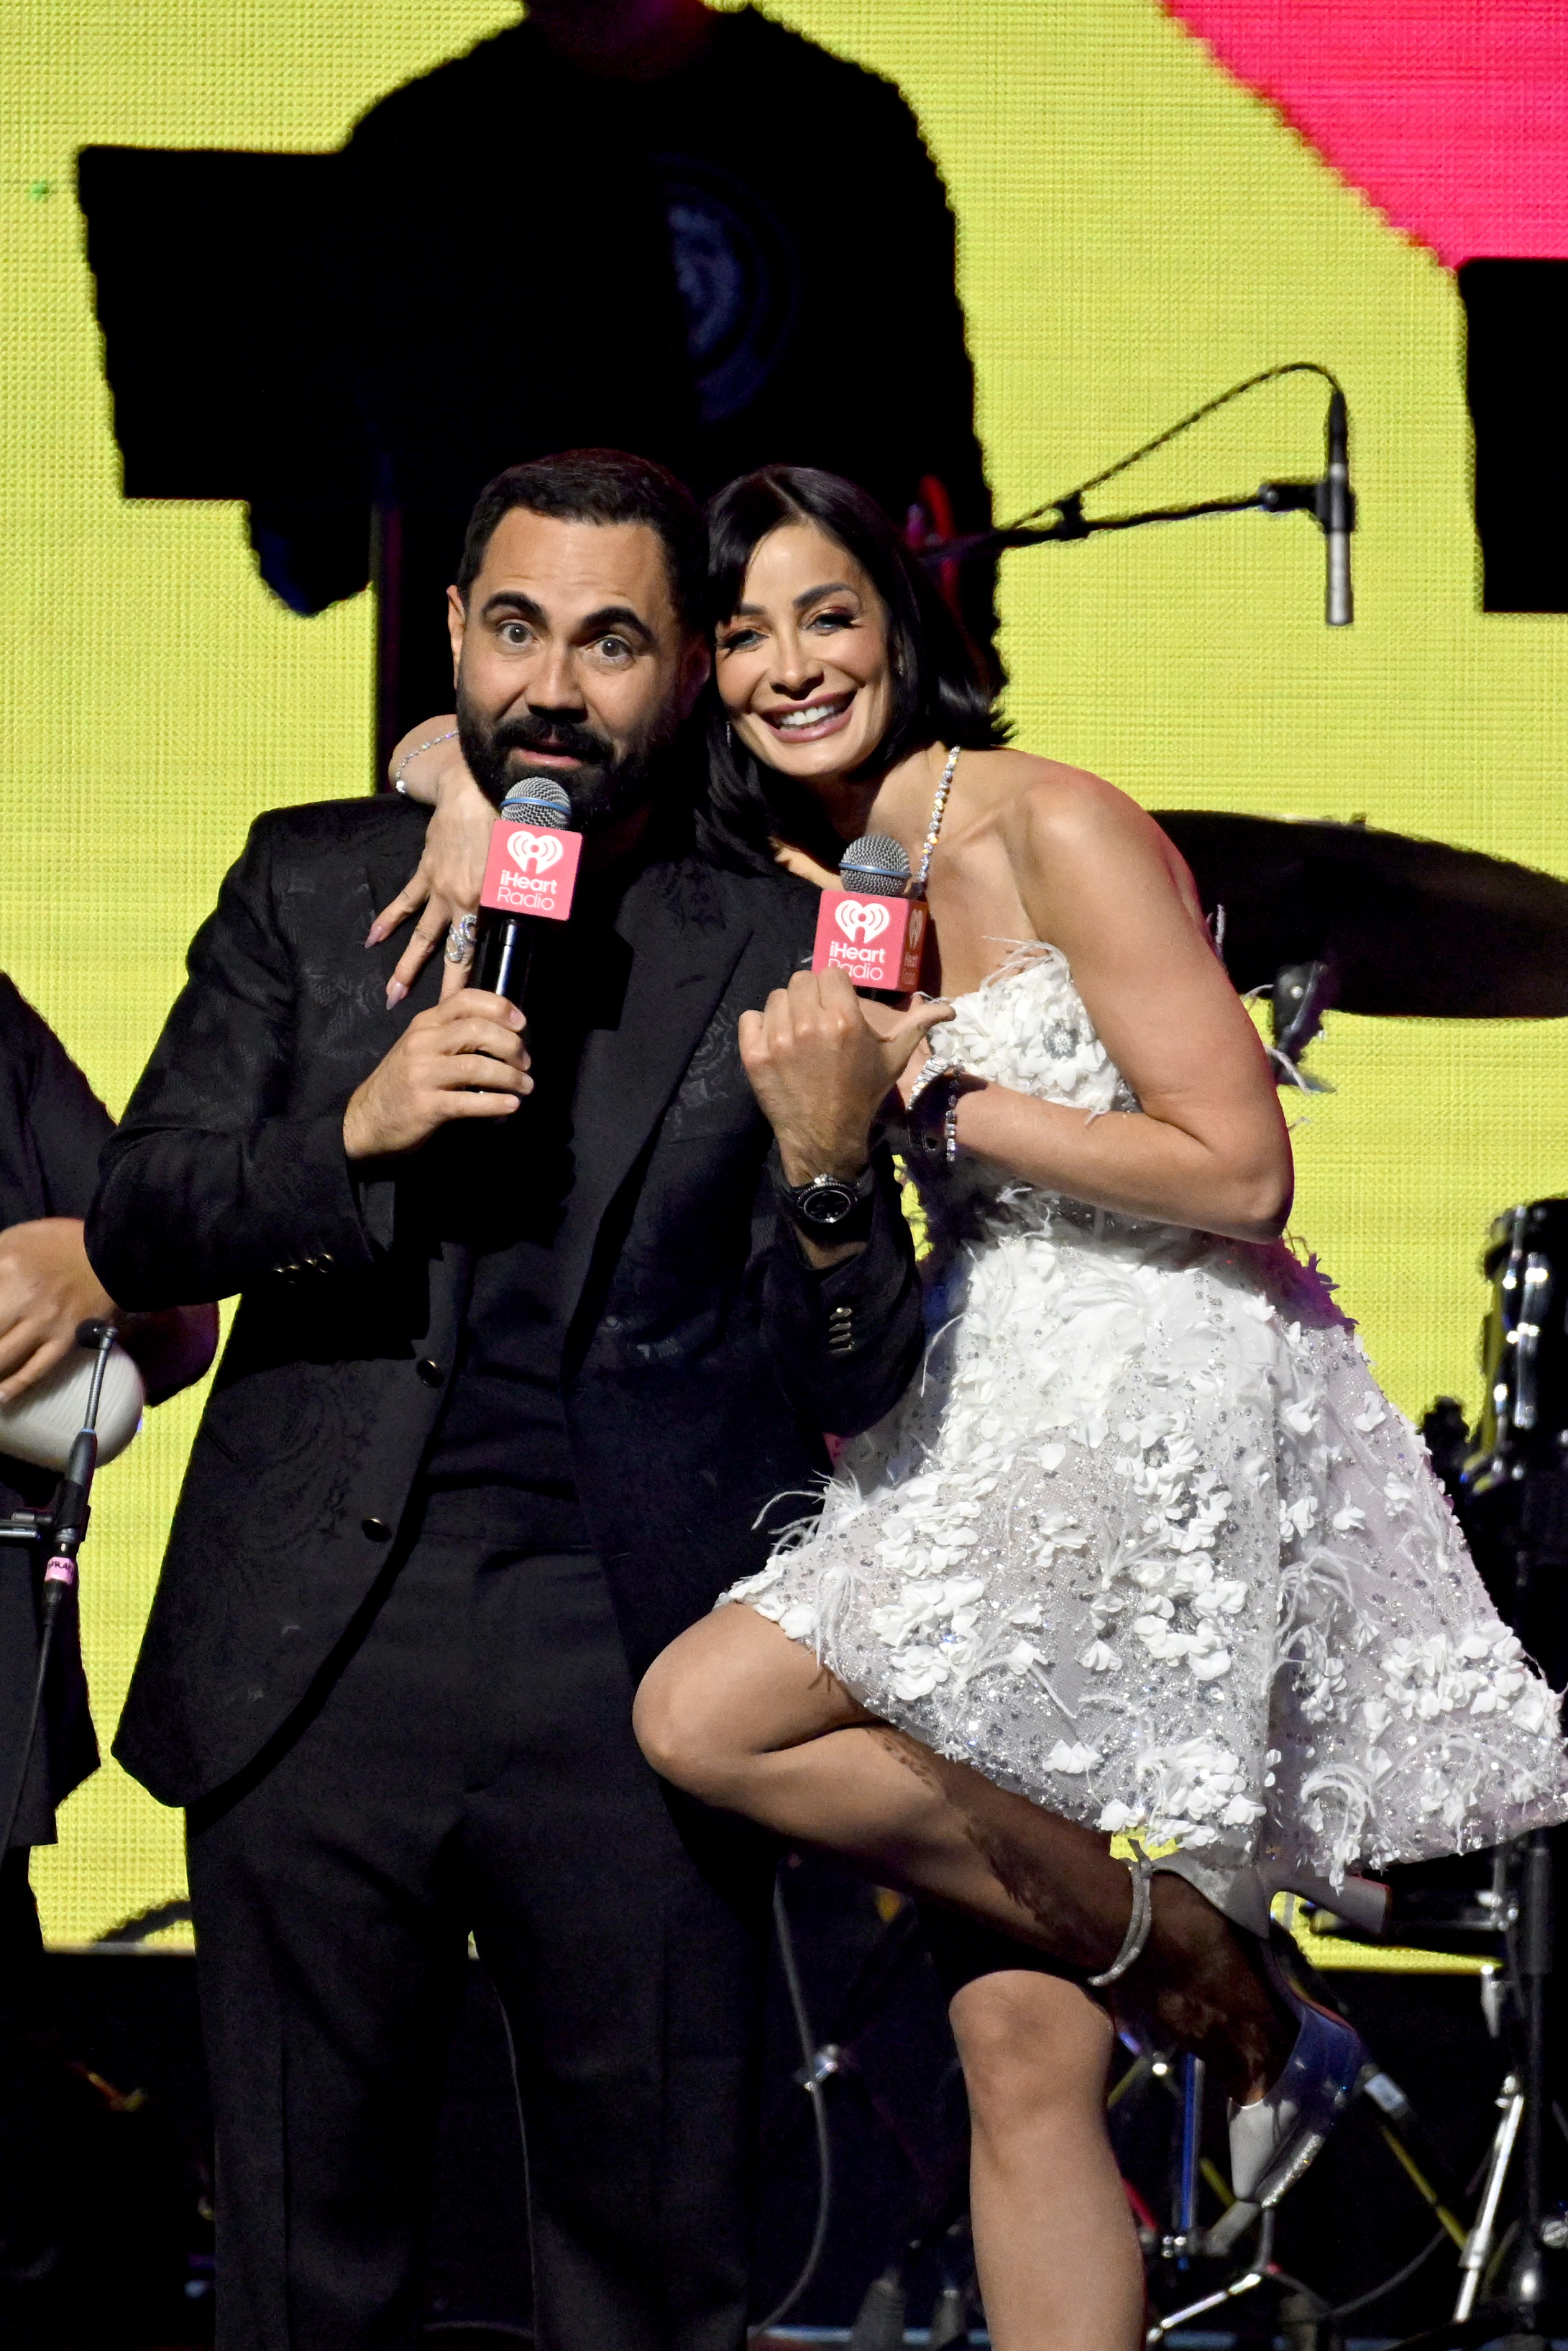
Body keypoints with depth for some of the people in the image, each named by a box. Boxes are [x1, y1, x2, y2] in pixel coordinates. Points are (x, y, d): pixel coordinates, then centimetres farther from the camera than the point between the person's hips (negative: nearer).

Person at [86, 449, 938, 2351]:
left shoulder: (775, 958, 2)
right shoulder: (309, 889, 8)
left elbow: (859, 1392, 0)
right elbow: (134, 1226, 3)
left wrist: (830, 1173, -20)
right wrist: (355, 1132, -14)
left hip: (630, 1677, -1)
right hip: (315, 1666, 1)